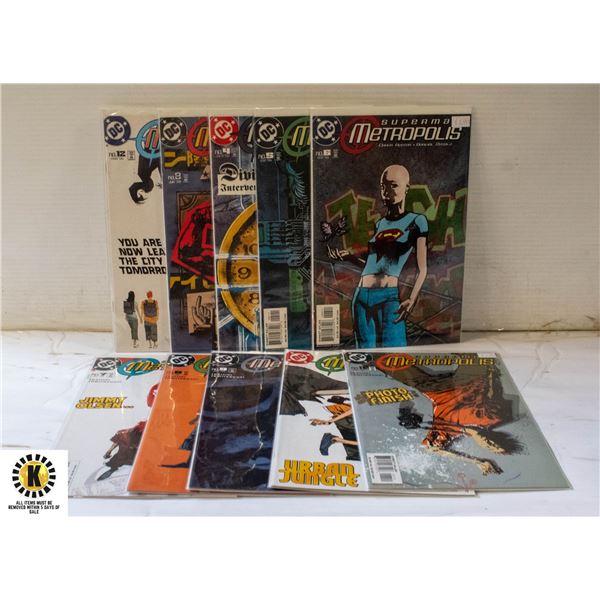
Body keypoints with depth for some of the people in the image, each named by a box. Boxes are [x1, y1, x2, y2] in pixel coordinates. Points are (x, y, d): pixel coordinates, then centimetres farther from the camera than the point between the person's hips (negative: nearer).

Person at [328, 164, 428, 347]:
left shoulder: (416, 221, 4)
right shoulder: (379, 224, 17)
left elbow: (421, 269, 1)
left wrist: (412, 300, -12)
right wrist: (350, 257, 14)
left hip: (390, 297, -5)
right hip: (362, 296, 5)